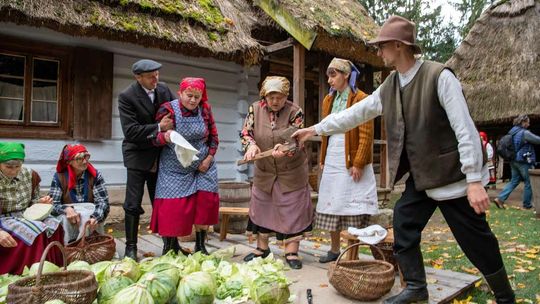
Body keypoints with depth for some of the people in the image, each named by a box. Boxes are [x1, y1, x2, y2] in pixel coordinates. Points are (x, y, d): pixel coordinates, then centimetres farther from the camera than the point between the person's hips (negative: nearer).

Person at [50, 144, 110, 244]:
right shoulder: (59, 177, 0)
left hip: (90, 214, 0)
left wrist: (95, 217, -32)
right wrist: (67, 209, -29)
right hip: (67, 214, 0)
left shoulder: (95, 175, -1)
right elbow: (52, 204, -6)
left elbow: (103, 201, -10)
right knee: (67, 220, -32)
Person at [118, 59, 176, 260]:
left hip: (160, 157, 4)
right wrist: (159, 128, -22)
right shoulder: (127, 97, -14)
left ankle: (171, 244, 23)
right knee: (133, 205, 1)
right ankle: (131, 248, 15)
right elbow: (130, 131, -20)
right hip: (138, 156, -4)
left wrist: (170, 130, -9)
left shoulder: (163, 89, 0)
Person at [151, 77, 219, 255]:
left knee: (205, 204, 2)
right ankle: (169, 246, 12)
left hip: (203, 167, 3)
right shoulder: (168, 110, -11)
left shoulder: (205, 109, -2)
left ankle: (200, 246, 16)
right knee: (173, 207, -4)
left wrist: (208, 159, -5)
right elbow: (155, 138, -11)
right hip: (175, 169, -3)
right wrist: (165, 137, -33)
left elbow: (214, 137, 6)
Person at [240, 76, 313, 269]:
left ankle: (291, 252, 14)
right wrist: (251, 145, -29)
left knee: (292, 209, 0)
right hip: (264, 172, 4)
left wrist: (284, 150, -41)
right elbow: (245, 132, -7)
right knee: (261, 206, 13)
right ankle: (262, 248, 30)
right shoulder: (255, 109, -4)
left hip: (291, 172, -3)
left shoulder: (295, 112, -14)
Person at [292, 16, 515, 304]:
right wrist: (315, 129, 12)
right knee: (403, 226, 8)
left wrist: (474, 181, -22)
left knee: (477, 242, 4)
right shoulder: (388, 87, 4)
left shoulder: (439, 76, -17)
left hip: (453, 174, -6)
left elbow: (465, 129, -20)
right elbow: (354, 113, 11)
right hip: (420, 176, 7)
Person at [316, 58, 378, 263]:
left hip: (351, 163, -6)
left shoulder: (361, 99, -7)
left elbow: (366, 135, -11)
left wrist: (358, 163, -16)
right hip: (332, 162, 7)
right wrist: (323, 159, 12)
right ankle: (334, 250, 25)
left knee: (352, 208, 0)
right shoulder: (329, 100, 13)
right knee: (331, 206, 11)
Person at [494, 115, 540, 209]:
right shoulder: (525, 133, -16)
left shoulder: (512, 132, 9)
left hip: (514, 161, 8)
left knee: (514, 181, 12)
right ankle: (527, 204, 17)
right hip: (523, 161, -8)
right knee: (528, 182, 7)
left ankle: (500, 198, 1)